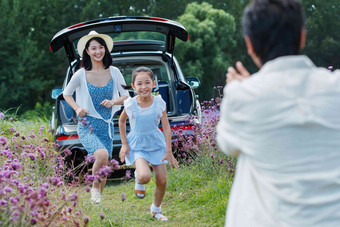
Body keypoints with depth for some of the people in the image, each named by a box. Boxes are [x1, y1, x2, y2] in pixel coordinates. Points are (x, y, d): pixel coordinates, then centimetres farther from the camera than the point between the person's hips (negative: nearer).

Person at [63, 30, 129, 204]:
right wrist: (77, 108, -7)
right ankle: (95, 188, -1)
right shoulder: (81, 75, -5)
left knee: (104, 166, 7)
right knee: (102, 154, -27)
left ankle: (98, 196, 28)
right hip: (87, 125, -3)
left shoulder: (114, 72, 1)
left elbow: (126, 96, 8)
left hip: (106, 125, 4)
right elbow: (66, 94, 10)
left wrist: (113, 102, -13)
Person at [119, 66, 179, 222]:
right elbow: (121, 122, 5)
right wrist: (124, 144, 1)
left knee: (162, 181, 4)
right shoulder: (130, 104, -13)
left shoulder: (159, 103, -11)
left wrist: (169, 152, -7)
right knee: (145, 177, -26)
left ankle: (156, 210, 30)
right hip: (137, 145, -2)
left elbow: (166, 128, -5)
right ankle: (138, 178, 13)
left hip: (156, 144, 2)